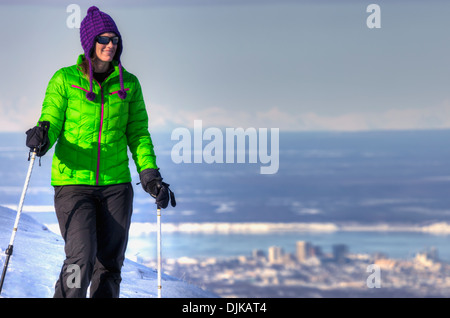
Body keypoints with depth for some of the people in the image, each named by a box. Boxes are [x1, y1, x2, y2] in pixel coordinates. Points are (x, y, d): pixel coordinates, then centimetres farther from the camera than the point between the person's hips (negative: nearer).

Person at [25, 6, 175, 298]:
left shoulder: (129, 84, 8)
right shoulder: (65, 80, 0)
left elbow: (138, 134, 10)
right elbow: (51, 124, -3)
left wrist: (150, 175, -2)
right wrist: (41, 138, -27)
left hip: (115, 185, 3)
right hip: (73, 183, -3)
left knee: (110, 265, 5)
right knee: (82, 258, -18)